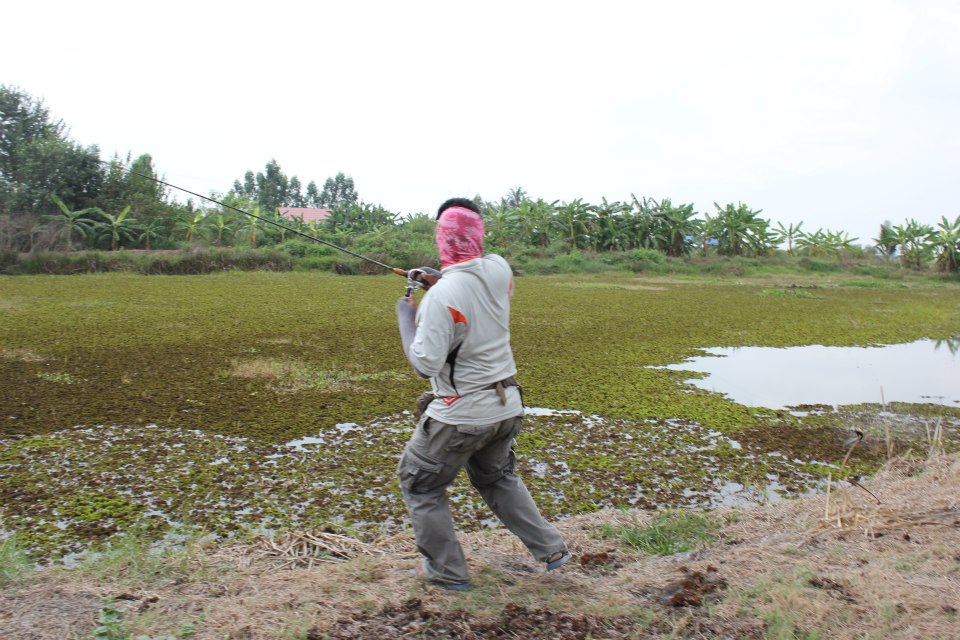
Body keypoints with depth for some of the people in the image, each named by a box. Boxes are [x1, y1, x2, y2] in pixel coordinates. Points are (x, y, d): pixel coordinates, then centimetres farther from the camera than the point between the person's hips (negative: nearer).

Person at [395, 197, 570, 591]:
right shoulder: (499, 270, -4)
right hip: (506, 406, 7)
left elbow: (425, 363, -21)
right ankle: (550, 549, 30)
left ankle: (447, 571, 24)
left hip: (460, 414, -7)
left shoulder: (442, 296, -25)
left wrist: (406, 316, -9)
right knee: (497, 477, 30)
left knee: (419, 484, 16)